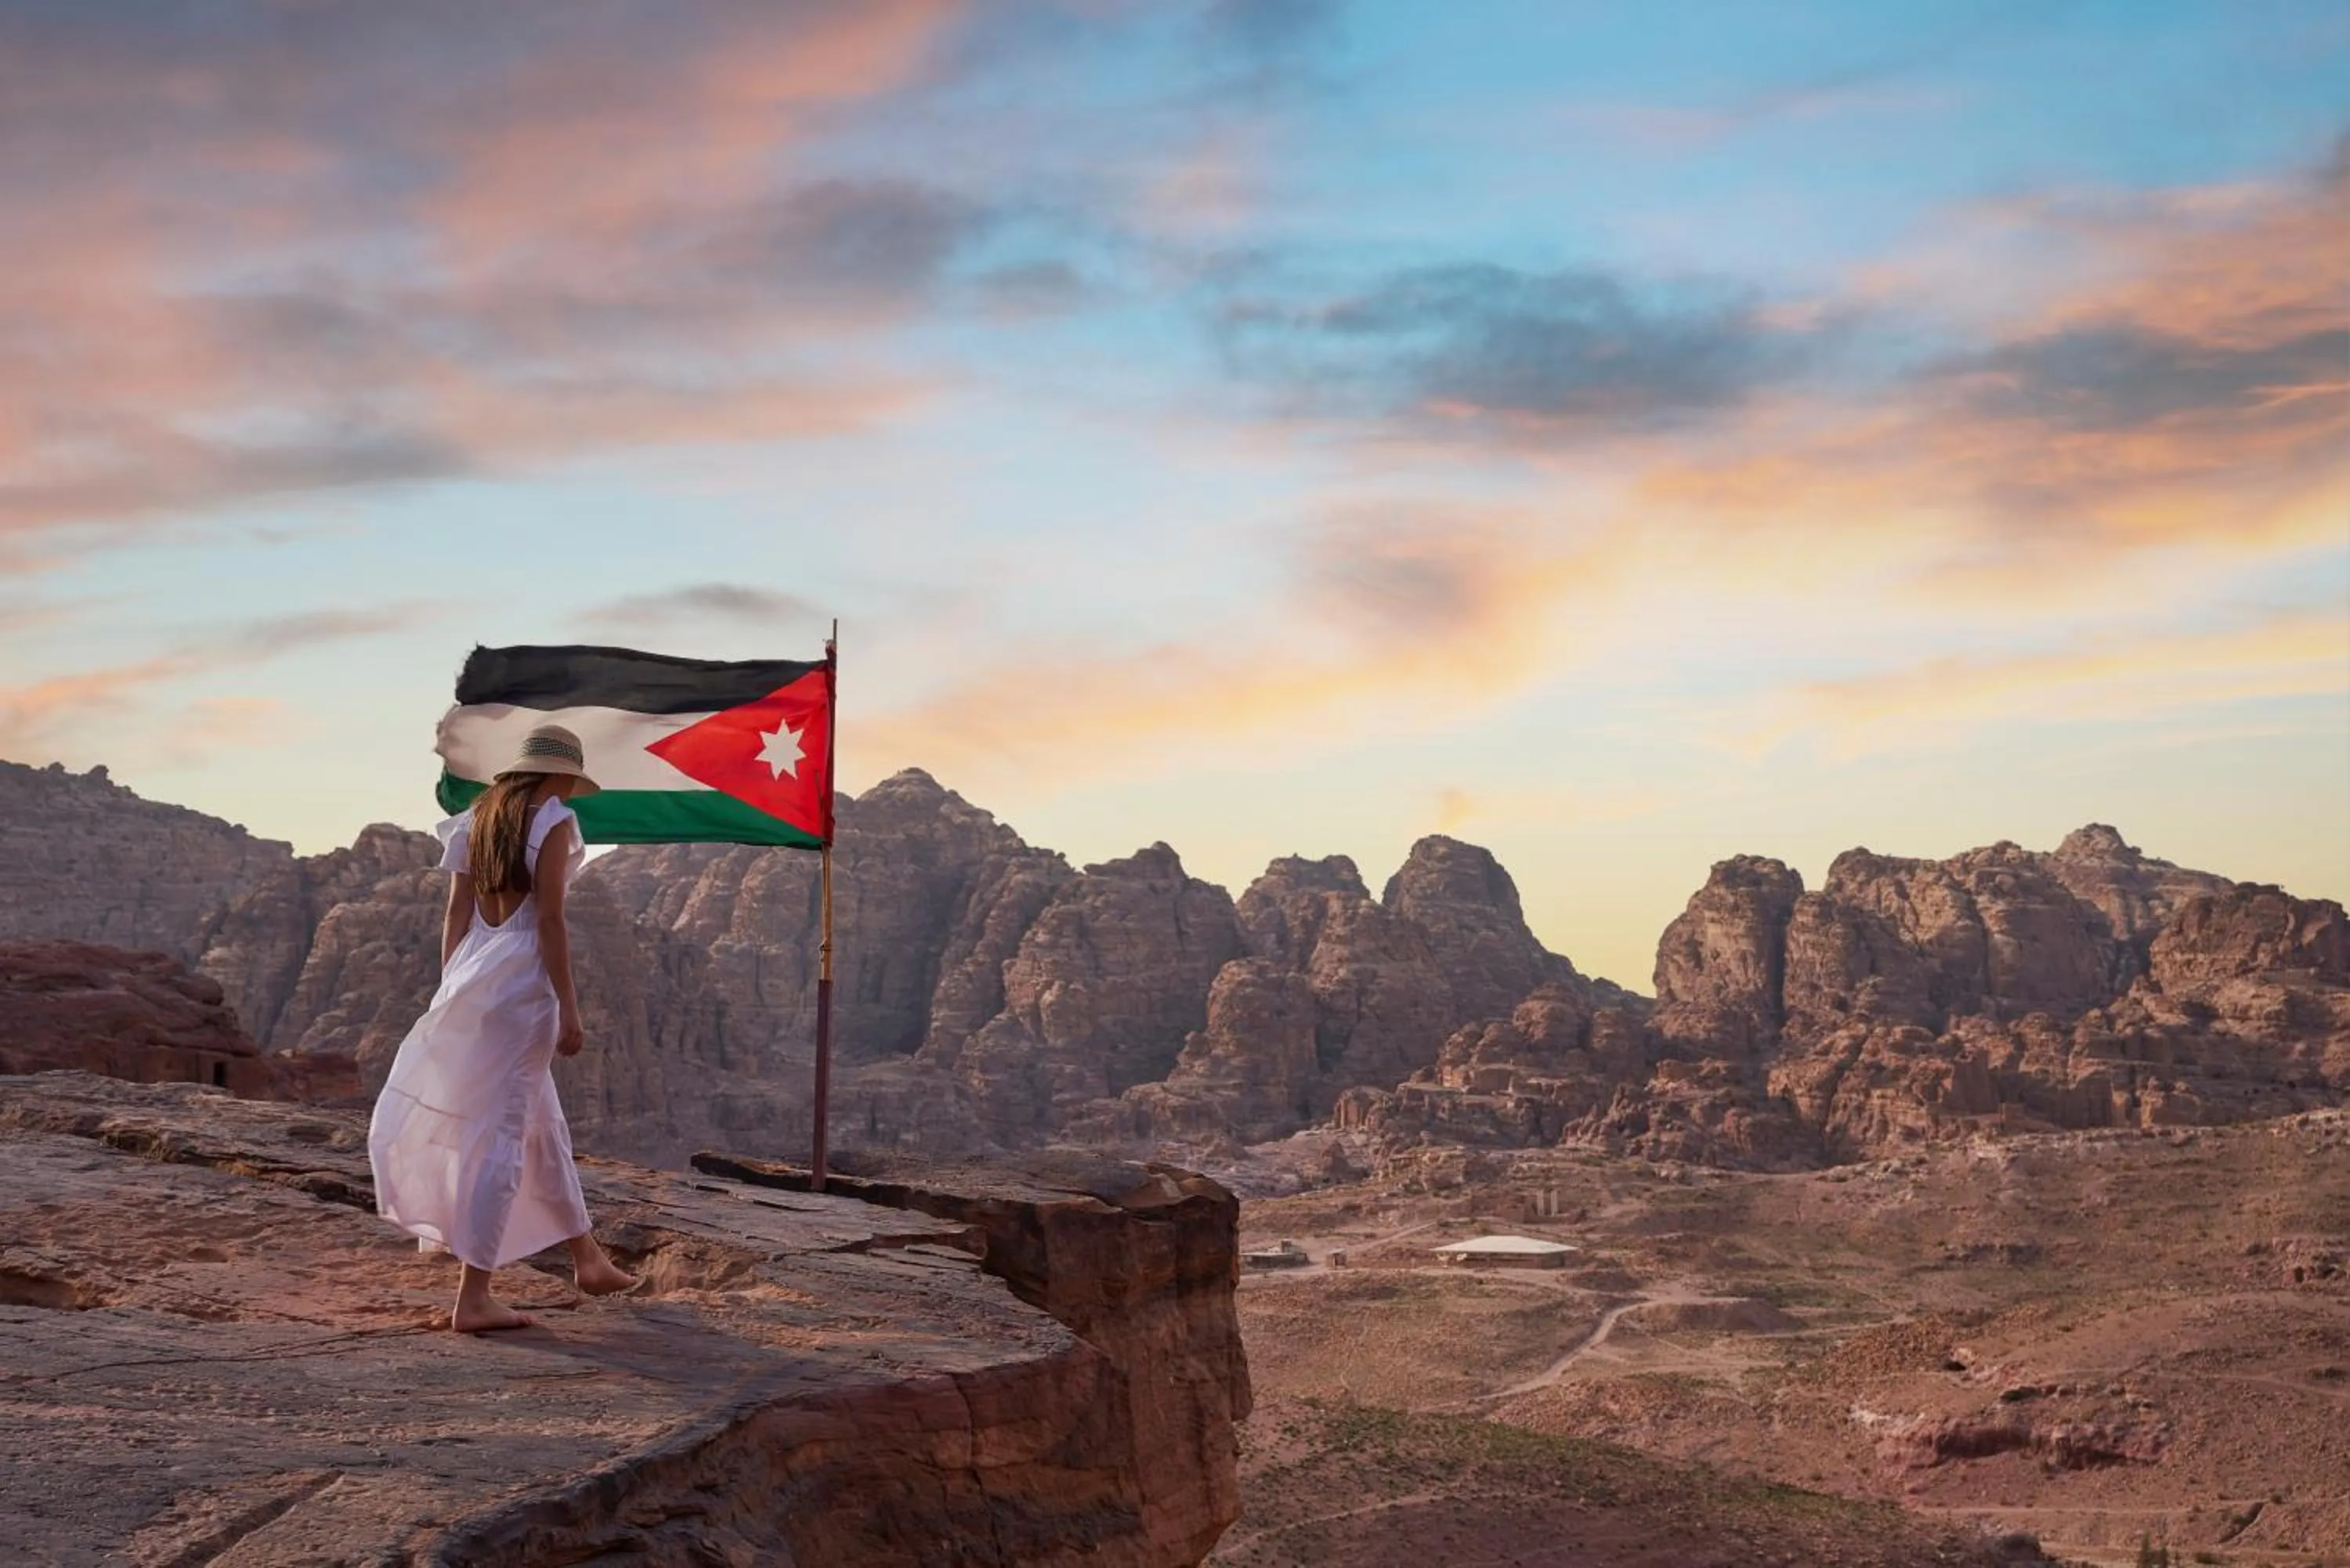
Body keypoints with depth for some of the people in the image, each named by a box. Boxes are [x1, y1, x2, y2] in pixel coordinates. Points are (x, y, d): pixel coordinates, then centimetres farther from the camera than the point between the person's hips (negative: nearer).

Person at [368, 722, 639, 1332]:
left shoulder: (479, 817, 13)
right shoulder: (553, 821, -7)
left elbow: (456, 913, 12)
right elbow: (550, 920, -13)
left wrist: (449, 997, 16)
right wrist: (569, 1009, -11)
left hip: (473, 978, 8)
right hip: (523, 981, -8)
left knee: (543, 1122, 19)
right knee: (502, 1133, -4)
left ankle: (588, 1259, 32)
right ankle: (473, 1296, -3)